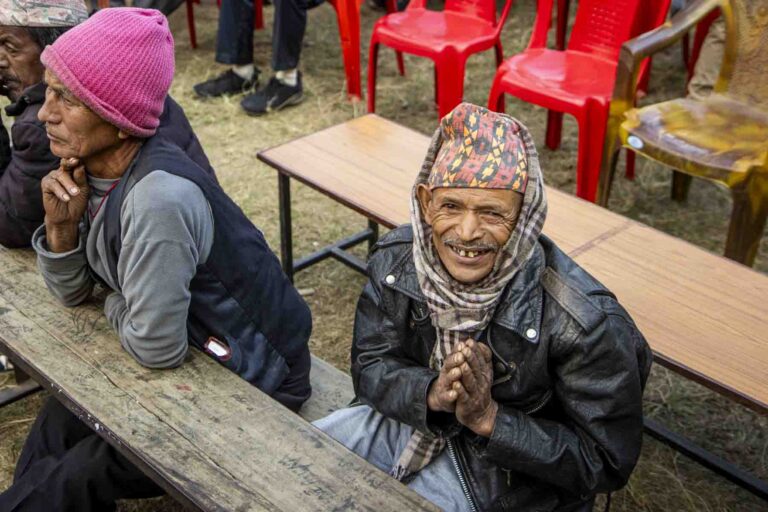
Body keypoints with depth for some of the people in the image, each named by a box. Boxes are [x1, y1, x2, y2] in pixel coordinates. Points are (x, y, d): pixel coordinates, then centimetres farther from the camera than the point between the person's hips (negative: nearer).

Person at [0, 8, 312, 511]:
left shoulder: (159, 196, -33)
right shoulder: (92, 168, -7)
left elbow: (156, 347, -26)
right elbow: (72, 292, 4)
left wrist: (115, 307, -6)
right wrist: (61, 224, -15)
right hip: (193, 348, 8)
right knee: (59, 423, 14)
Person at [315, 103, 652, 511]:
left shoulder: (585, 320, -30)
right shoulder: (395, 259, -15)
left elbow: (607, 462, -21)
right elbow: (370, 367, -6)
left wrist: (489, 419, -32)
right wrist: (432, 393, -28)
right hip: (417, 416, 5)